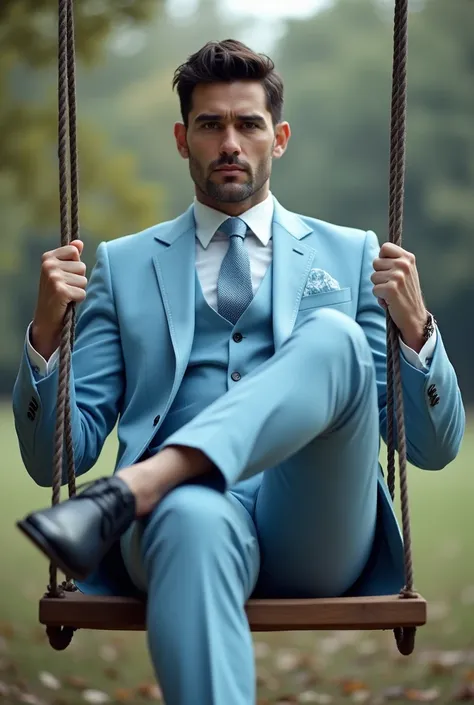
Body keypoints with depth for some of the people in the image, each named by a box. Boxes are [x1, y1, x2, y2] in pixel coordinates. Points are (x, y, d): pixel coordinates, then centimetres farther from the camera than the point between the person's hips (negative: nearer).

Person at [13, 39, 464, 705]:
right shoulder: (123, 264, 22)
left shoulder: (350, 255, 22)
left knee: (334, 338, -28)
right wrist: (46, 332, -2)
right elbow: (55, 459, 16)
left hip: (316, 532, 1)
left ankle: (129, 490, -40)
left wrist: (414, 325, -3)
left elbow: (433, 448, 16)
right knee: (194, 519, -40)